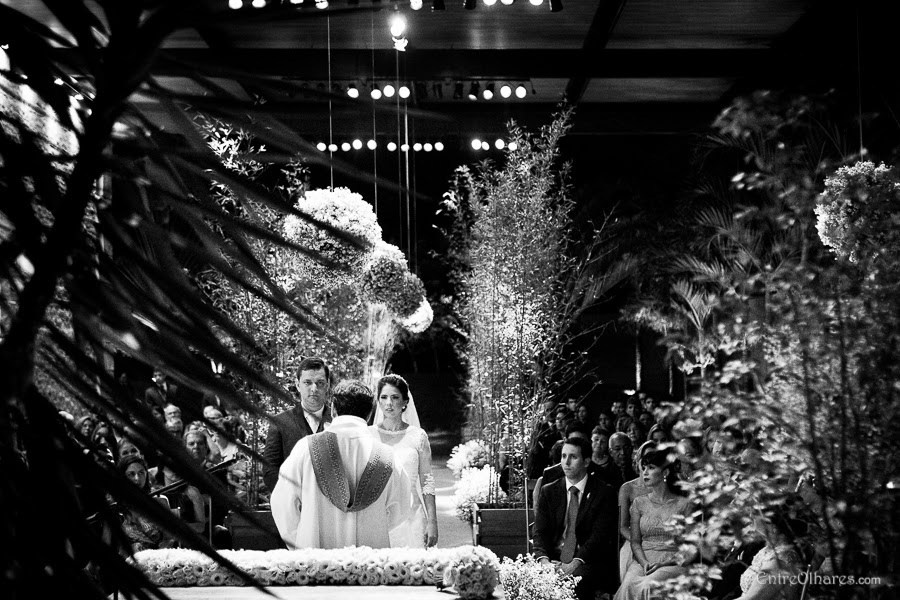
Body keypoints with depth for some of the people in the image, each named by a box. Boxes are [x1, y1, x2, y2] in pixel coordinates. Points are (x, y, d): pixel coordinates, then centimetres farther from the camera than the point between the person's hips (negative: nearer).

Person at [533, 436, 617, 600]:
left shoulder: (604, 493, 2)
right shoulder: (548, 491, 13)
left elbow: (600, 535, -8)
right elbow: (540, 531, 5)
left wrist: (575, 564, -22)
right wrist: (544, 560, -16)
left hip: (587, 562, -3)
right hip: (554, 559, 3)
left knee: (577, 580, -35)